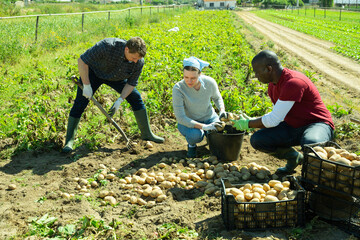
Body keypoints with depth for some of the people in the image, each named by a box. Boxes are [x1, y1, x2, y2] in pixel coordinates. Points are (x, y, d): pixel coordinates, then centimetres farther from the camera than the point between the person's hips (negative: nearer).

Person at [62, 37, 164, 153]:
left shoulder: (139, 62, -26)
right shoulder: (107, 46, -40)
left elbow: (131, 83, -11)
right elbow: (82, 61, -31)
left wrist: (120, 100, -23)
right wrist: (86, 85, -31)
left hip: (116, 78, 4)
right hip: (94, 72, -4)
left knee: (136, 98, -3)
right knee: (80, 103, -13)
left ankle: (147, 134, 11)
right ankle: (69, 141, -6)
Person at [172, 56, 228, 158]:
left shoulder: (210, 82, -18)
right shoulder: (178, 89, -28)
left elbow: (217, 98, 6)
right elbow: (180, 118, -28)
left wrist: (222, 110, -15)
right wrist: (204, 127, -36)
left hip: (209, 117, 3)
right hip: (188, 122, -3)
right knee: (195, 135, -37)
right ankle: (191, 144, 2)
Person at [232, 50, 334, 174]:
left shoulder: (293, 83, -26)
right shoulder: (272, 85, 4)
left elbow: (273, 120, -25)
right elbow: (277, 115, 16)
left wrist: (247, 124, -11)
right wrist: (252, 120, 3)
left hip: (318, 124, -8)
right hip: (293, 127, 8)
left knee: (310, 144, -43)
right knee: (257, 140, -13)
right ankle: (293, 157, 12)